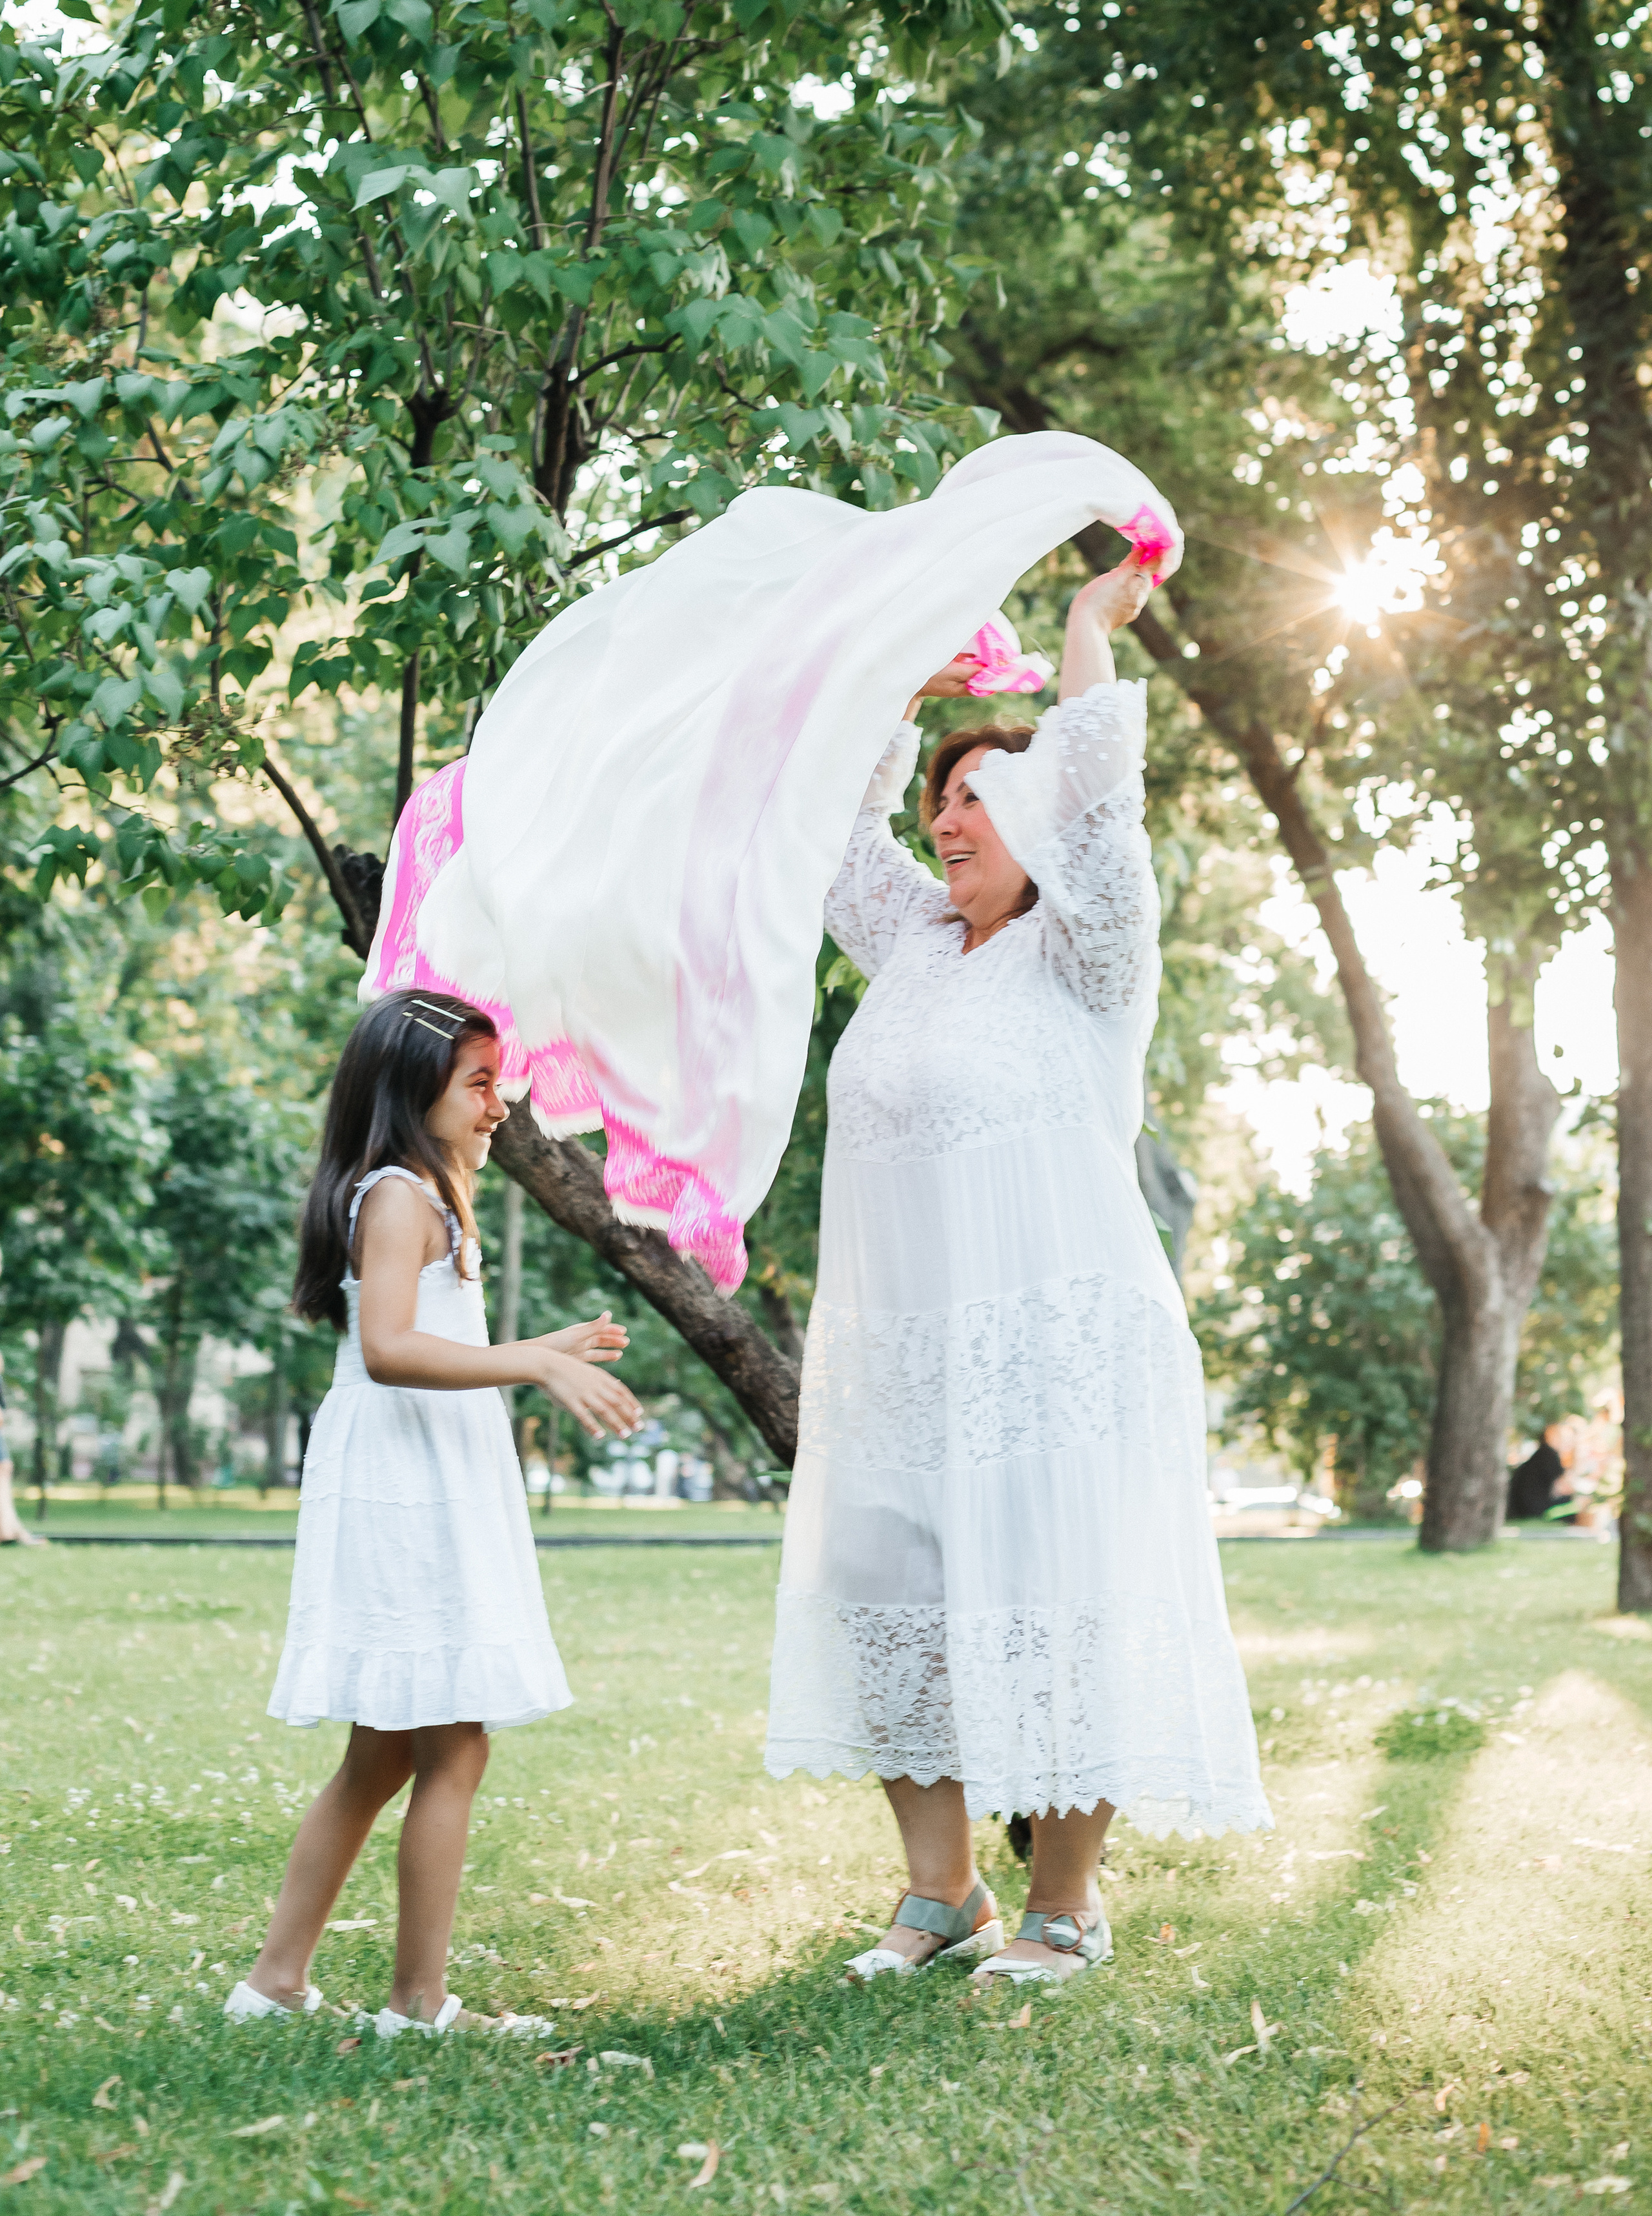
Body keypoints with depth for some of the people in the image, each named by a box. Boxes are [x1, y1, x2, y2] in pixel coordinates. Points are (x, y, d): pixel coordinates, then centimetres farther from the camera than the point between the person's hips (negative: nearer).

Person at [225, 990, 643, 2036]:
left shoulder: (421, 1195, 20)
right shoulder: (400, 1197, -12)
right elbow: (388, 1348, -28)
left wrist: (546, 1351, 27)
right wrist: (537, 1364, -33)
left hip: (428, 1489, 11)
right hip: (407, 1489, -11)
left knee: (384, 1754, 15)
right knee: (452, 1749, -6)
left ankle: (279, 1978, 20)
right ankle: (420, 2005, 0)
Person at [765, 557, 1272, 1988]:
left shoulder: (1079, 955, -2)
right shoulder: (918, 949, 17)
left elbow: (1091, 788, -14)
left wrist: (1093, 622, -1)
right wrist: (907, 692, 26)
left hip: (1053, 1344, -7)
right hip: (898, 1356, 7)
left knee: (1054, 1612, -4)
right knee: (879, 1595, 3)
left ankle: (1065, 1907, 8)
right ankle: (940, 1891, 15)